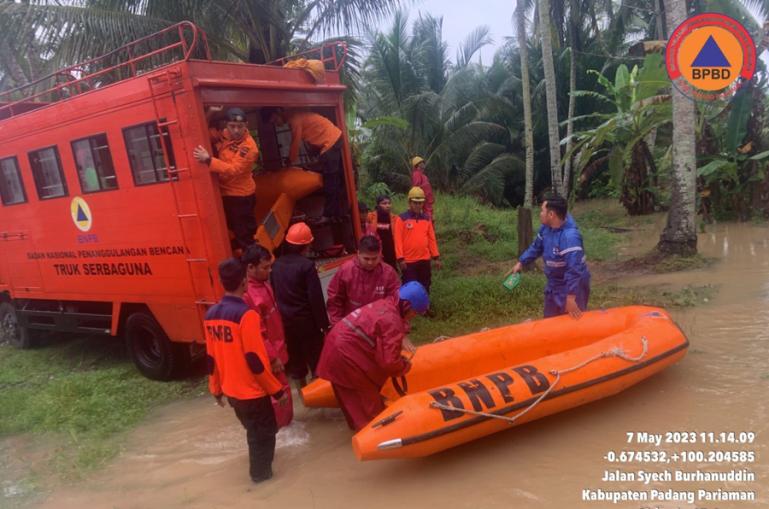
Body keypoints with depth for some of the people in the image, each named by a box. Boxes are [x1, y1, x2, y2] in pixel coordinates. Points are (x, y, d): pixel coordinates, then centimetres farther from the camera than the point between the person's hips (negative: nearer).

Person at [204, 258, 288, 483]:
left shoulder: (211, 314, -1)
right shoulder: (246, 315, -24)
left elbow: (211, 358, 7)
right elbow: (256, 360, -23)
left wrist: (216, 389, 19)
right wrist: (277, 390, -13)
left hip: (231, 390, 8)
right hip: (252, 390, -8)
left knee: (253, 430, 27)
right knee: (264, 431, 15)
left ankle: (259, 467, 44)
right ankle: (261, 472, 27)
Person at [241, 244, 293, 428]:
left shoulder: (263, 284, 4)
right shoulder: (247, 295, -27)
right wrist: (272, 357, -20)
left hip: (276, 350, 10)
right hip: (268, 356, -9)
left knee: (281, 390, 22)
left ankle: (284, 424, 37)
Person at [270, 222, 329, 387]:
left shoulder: (277, 265, 2)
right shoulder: (306, 265, -16)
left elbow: (274, 294, 8)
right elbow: (316, 298, -17)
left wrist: (281, 315, 16)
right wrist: (324, 323, -10)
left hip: (285, 321, 6)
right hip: (306, 321, -6)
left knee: (295, 358, 16)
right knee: (316, 359, 8)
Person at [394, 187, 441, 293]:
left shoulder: (426, 219, 9)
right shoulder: (402, 219, -5)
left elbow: (431, 239, 11)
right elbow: (398, 240, -9)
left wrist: (436, 257, 8)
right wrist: (400, 258, -14)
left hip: (425, 260, 5)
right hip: (408, 261, -4)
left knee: (425, 287, 13)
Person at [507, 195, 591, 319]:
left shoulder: (570, 236, -34)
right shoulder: (546, 228, -6)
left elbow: (574, 270, -36)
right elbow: (536, 247, 13)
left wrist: (570, 297, -35)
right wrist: (521, 262, 9)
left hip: (572, 287, -8)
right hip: (554, 284, 8)